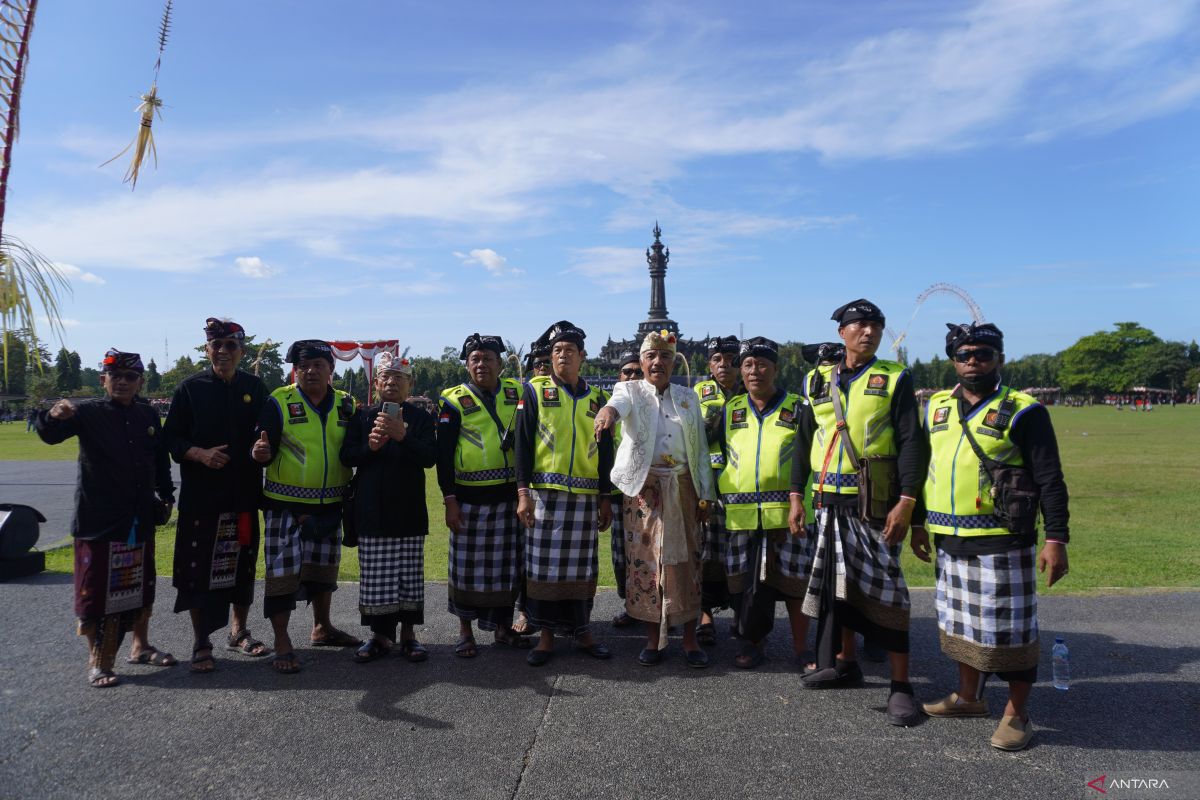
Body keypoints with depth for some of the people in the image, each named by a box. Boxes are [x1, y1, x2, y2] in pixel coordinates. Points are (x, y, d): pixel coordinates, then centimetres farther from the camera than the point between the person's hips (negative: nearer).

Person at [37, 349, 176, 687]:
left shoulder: (149, 416, 7)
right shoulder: (87, 413, -7)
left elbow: (161, 459, 14)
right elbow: (49, 434, -23)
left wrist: (166, 496, 15)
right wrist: (54, 416, -45)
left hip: (140, 519, 5)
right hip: (98, 520, -5)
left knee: (142, 587, 16)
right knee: (97, 591, 0)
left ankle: (140, 646, 32)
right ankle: (97, 661, 14)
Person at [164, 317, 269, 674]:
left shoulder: (255, 387, 6)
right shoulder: (190, 388, -2)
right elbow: (171, 437, -1)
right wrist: (200, 453, -18)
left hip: (244, 494, 3)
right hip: (200, 495, -3)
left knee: (243, 565, 13)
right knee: (198, 569, 1)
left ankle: (239, 631, 30)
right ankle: (201, 644, 15)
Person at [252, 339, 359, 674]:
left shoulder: (346, 404, 4)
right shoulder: (279, 402, -7)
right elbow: (266, 452, -11)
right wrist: (260, 454, -32)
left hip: (330, 505, 5)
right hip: (286, 504, -4)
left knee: (324, 568, 18)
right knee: (283, 570, -4)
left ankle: (322, 628, 35)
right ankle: (282, 643, 8)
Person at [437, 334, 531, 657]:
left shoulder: (516, 393, 6)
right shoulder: (455, 400, -2)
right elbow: (444, 454, -3)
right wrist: (449, 500, -9)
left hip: (509, 495, 3)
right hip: (470, 497, -2)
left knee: (508, 563, 9)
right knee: (468, 565, 5)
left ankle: (503, 626, 26)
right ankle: (465, 631, 21)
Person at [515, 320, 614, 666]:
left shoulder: (596, 398, 11)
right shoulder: (536, 390, 2)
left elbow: (605, 451, 12)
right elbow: (523, 443, -2)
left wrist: (606, 498, 9)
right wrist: (523, 493, -9)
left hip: (585, 496, 2)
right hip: (544, 493, -2)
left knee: (582, 567, 8)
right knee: (543, 565, 2)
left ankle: (581, 629, 23)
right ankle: (546, 633, 15)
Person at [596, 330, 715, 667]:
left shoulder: (688, 397, 11)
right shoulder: (631, 390, 3)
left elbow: (701, 448, 10)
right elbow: (619, 401, -23)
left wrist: (705, 495, 4)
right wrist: (608, 411, -48)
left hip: (682, 487, 2)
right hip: (643, 488, -2)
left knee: (686, 560, 2)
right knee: (644, 558, 1)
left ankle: (689, 639, 14)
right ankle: (653, 638, 14)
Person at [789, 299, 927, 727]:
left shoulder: (895, 379, -1)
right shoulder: (818, 381, 10)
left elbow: (911, 444, -7)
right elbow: (804, 442, 13)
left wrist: (906, 502, -14)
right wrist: (796, 495, 8)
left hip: (875, 503, -4)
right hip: (830, 500, 5)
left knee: (883, 588, -3)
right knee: (836, 581, 14)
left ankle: (900, 684, 8)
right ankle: (845, 663, 31)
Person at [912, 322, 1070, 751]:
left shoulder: (1022, 412, -7)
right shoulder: (937, 408, 9)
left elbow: (1050, 481, -9)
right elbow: (923, 469, 17)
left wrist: (1056, 539, -14)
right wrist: (918, 524, 17)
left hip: (1002, 542, -6)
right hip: (950, 540, 6)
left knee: (1010, 628, 3)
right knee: (961, 622, 17)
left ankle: (1016, 715, 19)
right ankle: (969, 696, 34)